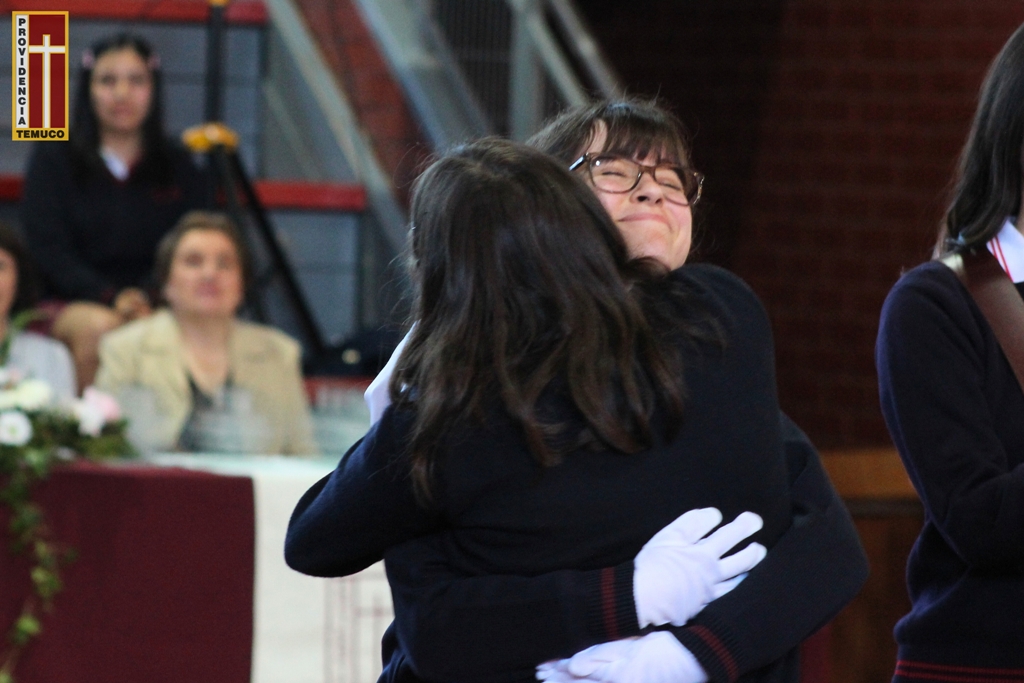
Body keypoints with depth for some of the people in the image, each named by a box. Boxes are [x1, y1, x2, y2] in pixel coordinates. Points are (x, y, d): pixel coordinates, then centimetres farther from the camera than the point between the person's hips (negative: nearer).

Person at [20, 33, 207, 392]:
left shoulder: (178, 167, 16)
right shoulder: (52, 158, 11)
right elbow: (47, 249, 0)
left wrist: (150, 297, -15)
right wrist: (111, 298, -16)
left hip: (157, 306, 1)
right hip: (72, 304, -1)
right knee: (99, 327, -36)